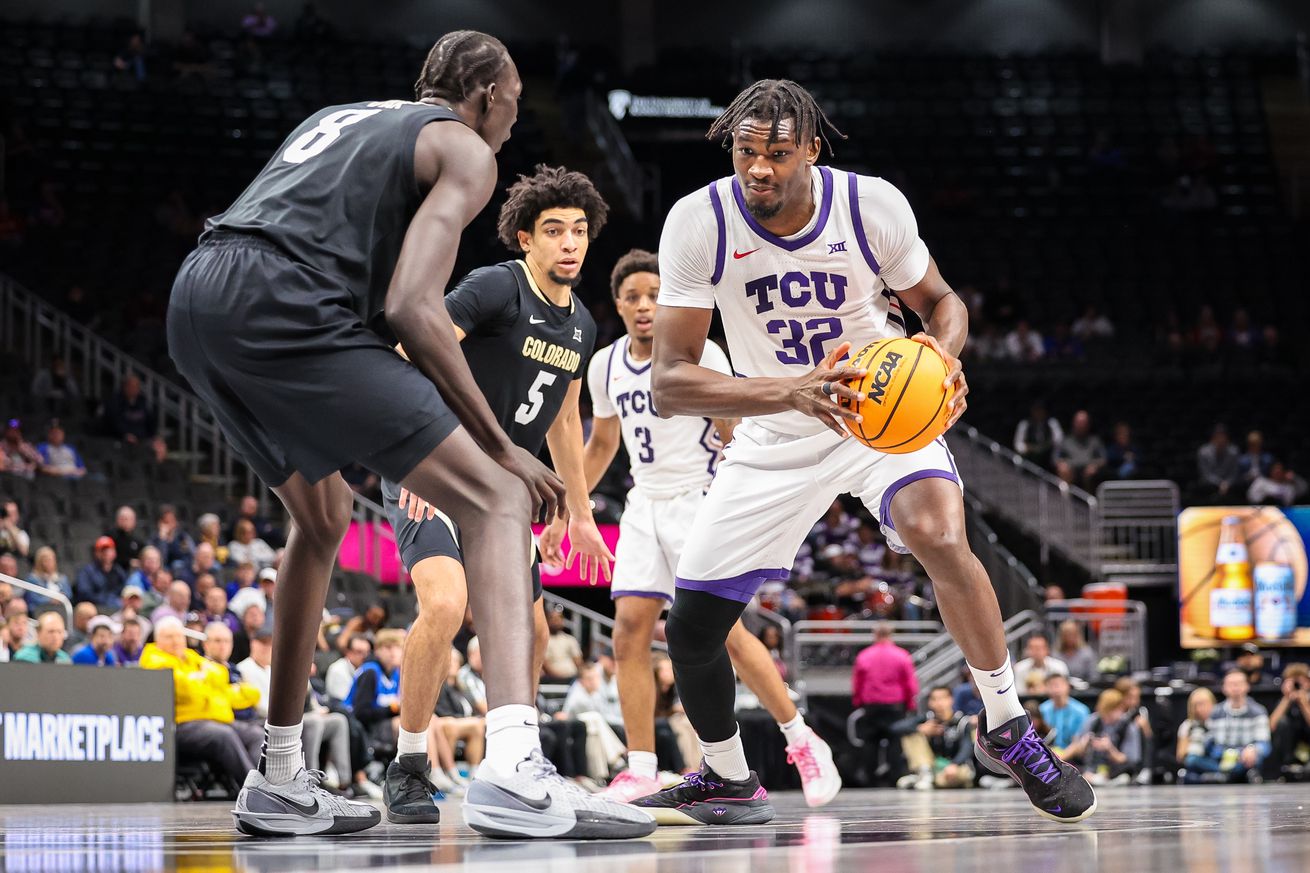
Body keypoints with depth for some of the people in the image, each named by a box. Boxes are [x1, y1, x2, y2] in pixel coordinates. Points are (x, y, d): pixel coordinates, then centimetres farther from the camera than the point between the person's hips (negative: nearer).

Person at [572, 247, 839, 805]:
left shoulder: (702, 355, -10)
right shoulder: (605, 366, 6)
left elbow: (735, 440, -7)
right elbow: (601, 444, 21)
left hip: (699, 502, -5)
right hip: (644, 506, 5)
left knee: (725, 630, -11)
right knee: (630, 628, -7)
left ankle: (804, 744, 2)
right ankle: (641, 769, -3)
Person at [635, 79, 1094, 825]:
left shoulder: (873, 205, -20)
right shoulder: (698, 223, -21)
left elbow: (939, 300, -1)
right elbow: (670, 381, -25)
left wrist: (944, 351, -27)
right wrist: (792, 392, -41)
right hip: (776, 441, 2)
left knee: (941, 538, -32)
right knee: (690, 631, 0)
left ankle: (1007, 728, -12)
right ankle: (729, 782, 29)